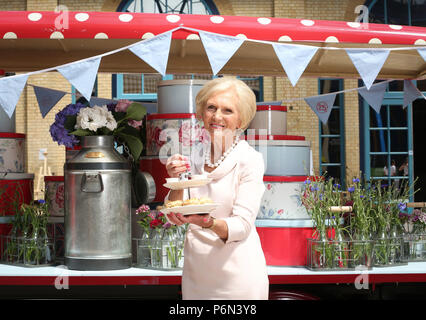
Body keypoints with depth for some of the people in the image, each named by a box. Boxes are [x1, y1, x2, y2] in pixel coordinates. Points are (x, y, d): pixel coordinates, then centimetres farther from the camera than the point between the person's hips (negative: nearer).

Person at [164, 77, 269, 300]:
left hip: (238, 275, -4)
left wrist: (208, 222, -35)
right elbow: (174, 218, 1)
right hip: (195, 271, 4)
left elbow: (242, 225, -17)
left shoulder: (250, 160, -10)